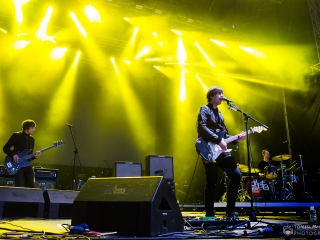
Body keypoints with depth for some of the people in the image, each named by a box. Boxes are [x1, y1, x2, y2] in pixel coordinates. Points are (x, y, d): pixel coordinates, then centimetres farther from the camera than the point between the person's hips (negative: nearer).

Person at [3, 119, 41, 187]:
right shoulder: (16, 136, -3)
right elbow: (5, 148, -4)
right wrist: (13, 154, -19)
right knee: (19, 186, -10)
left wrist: (35, 156, -4)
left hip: (28, 165, 6)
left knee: (31, 186, 1)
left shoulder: (32, 139, 14)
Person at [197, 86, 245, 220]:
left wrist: (236, 139, 5)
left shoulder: (219, 114, 24)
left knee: (236, 175, 0)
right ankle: (209, 215, 7)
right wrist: (218, 140, -20)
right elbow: (202, 127, -18)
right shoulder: (205, 110, 0)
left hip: (222, 151, 8)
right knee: (212, 182, -6)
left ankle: (230, 212, 10)